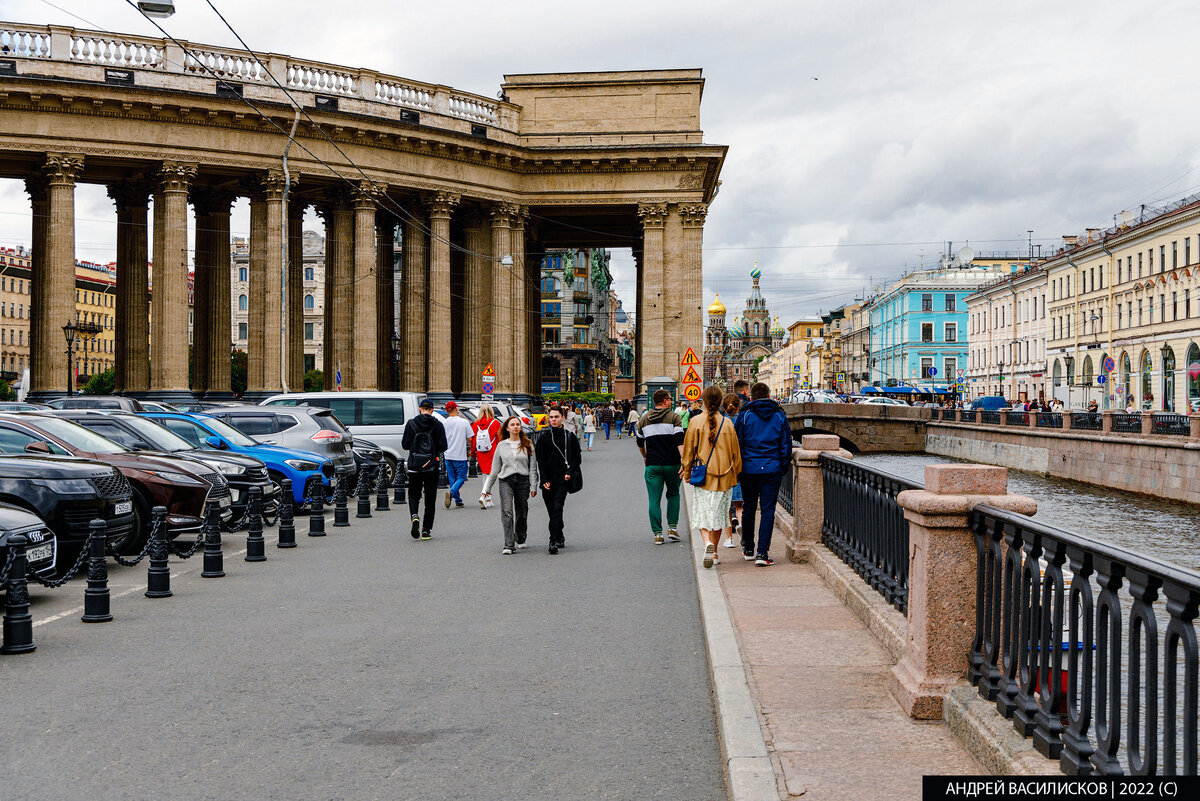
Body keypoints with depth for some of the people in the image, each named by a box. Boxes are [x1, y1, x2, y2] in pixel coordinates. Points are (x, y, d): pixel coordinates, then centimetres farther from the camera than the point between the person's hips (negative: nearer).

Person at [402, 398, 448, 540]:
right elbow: (443, 447, -7)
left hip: (414, 465, 0)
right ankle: (426, 530, 6)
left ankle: (415, 516, -16)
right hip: (432, 467, 0)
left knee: (413, 495, 13)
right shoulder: (437, 425, -5)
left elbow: (405, 445, -3)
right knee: (430, 498, 8)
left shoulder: (411, 423, -3)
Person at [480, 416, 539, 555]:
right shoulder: (501, 445, 9)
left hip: (523, 481, 1)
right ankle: (509, 545, -18)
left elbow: (533, 467, 6)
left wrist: (533, 486, -1)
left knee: (522, 513, 10)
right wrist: (487, 488, 13)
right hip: (506, 481, -1)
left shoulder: (528, 445, 6)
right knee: (507, 512, -14)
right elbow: (495, 469, 13)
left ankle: (520, 540, 31)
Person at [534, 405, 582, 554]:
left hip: (563, 480, -2)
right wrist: (544, 479, -6)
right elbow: (540, 461, 4)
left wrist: (569, 472, -10)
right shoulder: (543, 438, 6)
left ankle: (554, 541, -17)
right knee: (552, 511, 7)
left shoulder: (570, 437, 4)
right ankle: (560, 538, 24)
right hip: (548, 480, 2)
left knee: (557, 508, -15)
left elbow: (576, 457, 6)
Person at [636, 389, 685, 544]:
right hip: (672, 464, -1)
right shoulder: (673, 416, -3)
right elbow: (679, 440, -13)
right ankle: (672, 528, 9)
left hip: (652, 465, 2)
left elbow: (640, 442, 20)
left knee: (654, 500, 3)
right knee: (673, 495, 18)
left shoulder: (644, 418, 9)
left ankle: (657, 534, -2)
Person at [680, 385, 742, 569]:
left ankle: (708, 543, -24)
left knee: (703, 513, 2)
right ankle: (714, 552, 21)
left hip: (703, 476, -2)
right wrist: (735, 473, 18)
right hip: (724, 477, 2)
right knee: (718, 514, 14)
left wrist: (687, 473, 11)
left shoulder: (696, 421, -7)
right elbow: (735, 452, 6)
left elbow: (689, 450, -1)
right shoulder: (727, 423, -1)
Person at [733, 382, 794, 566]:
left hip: (749, 469, 0)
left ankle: (748, 549, 24)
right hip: (773, 469, 0)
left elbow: (737, 443, 1)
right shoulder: (780, 416, 5)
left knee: (749, 508, 14)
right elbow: (786, 445, 6)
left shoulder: (745, 416, 0)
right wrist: (784, 467, 15)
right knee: (768, 510, 0)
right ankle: (762, 553, -8)